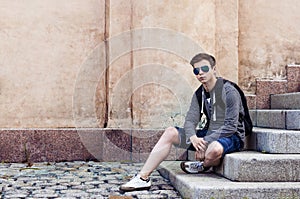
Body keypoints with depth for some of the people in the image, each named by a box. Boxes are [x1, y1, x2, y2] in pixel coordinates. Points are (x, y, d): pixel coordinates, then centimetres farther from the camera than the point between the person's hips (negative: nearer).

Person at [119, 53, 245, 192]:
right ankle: (143, 178, -12)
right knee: (170, 132, -6)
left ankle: (205, 165, -2)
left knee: (214, 149, -42)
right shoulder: (199, 94, 8)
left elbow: (230, 126, -19)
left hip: (231, 136, -7)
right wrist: (193, 137, -23)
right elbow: (190, 121, 0)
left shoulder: (229, 91, -14)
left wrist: (206, 141, -25)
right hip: (208, 134, 7)